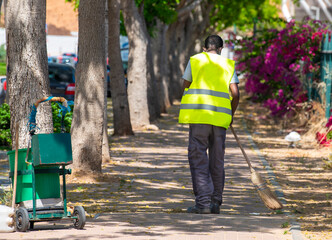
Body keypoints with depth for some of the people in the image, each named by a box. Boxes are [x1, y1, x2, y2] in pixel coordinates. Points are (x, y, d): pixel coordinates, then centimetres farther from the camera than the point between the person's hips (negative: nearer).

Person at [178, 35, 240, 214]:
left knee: (198, 159, -4)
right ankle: (216, 203, 13)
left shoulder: (195, 61, 6)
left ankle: (203, 203, -13)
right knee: (217, 161, 11)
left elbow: (185, 87, 8)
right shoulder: (228, 65, 12)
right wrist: (231, 114, 20)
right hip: (220, 117, 3)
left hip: (199, 116, -3)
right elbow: (235, 94, 5)